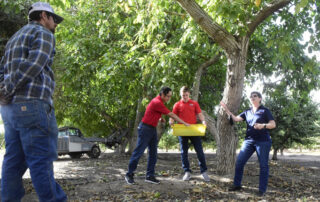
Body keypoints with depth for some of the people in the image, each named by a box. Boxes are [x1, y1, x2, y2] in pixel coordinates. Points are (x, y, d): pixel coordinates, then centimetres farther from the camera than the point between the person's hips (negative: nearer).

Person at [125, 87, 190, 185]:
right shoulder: (157, 103, -19)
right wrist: (184, 123, -10)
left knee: (153, 153, 5)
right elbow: (171, 115, -16)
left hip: (152, 129, 10)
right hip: (145, 129, -10)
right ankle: (129, 174, 5)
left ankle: (150, 176, 8)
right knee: (139, 152, -4)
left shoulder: (157, 101, 11)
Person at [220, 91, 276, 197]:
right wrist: (226, 109, 0)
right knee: (239, 162, -1)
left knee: (263, 165, -1)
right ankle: (237, 185, 12)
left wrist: (263, 125, -23)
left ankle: (262, 190, 7)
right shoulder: (247, 112, 14)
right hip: (249, 140, 4)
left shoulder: (265, 111, 1)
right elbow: (235, 118, 6)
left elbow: (273, 124, -5)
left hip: (263, 141, -4)